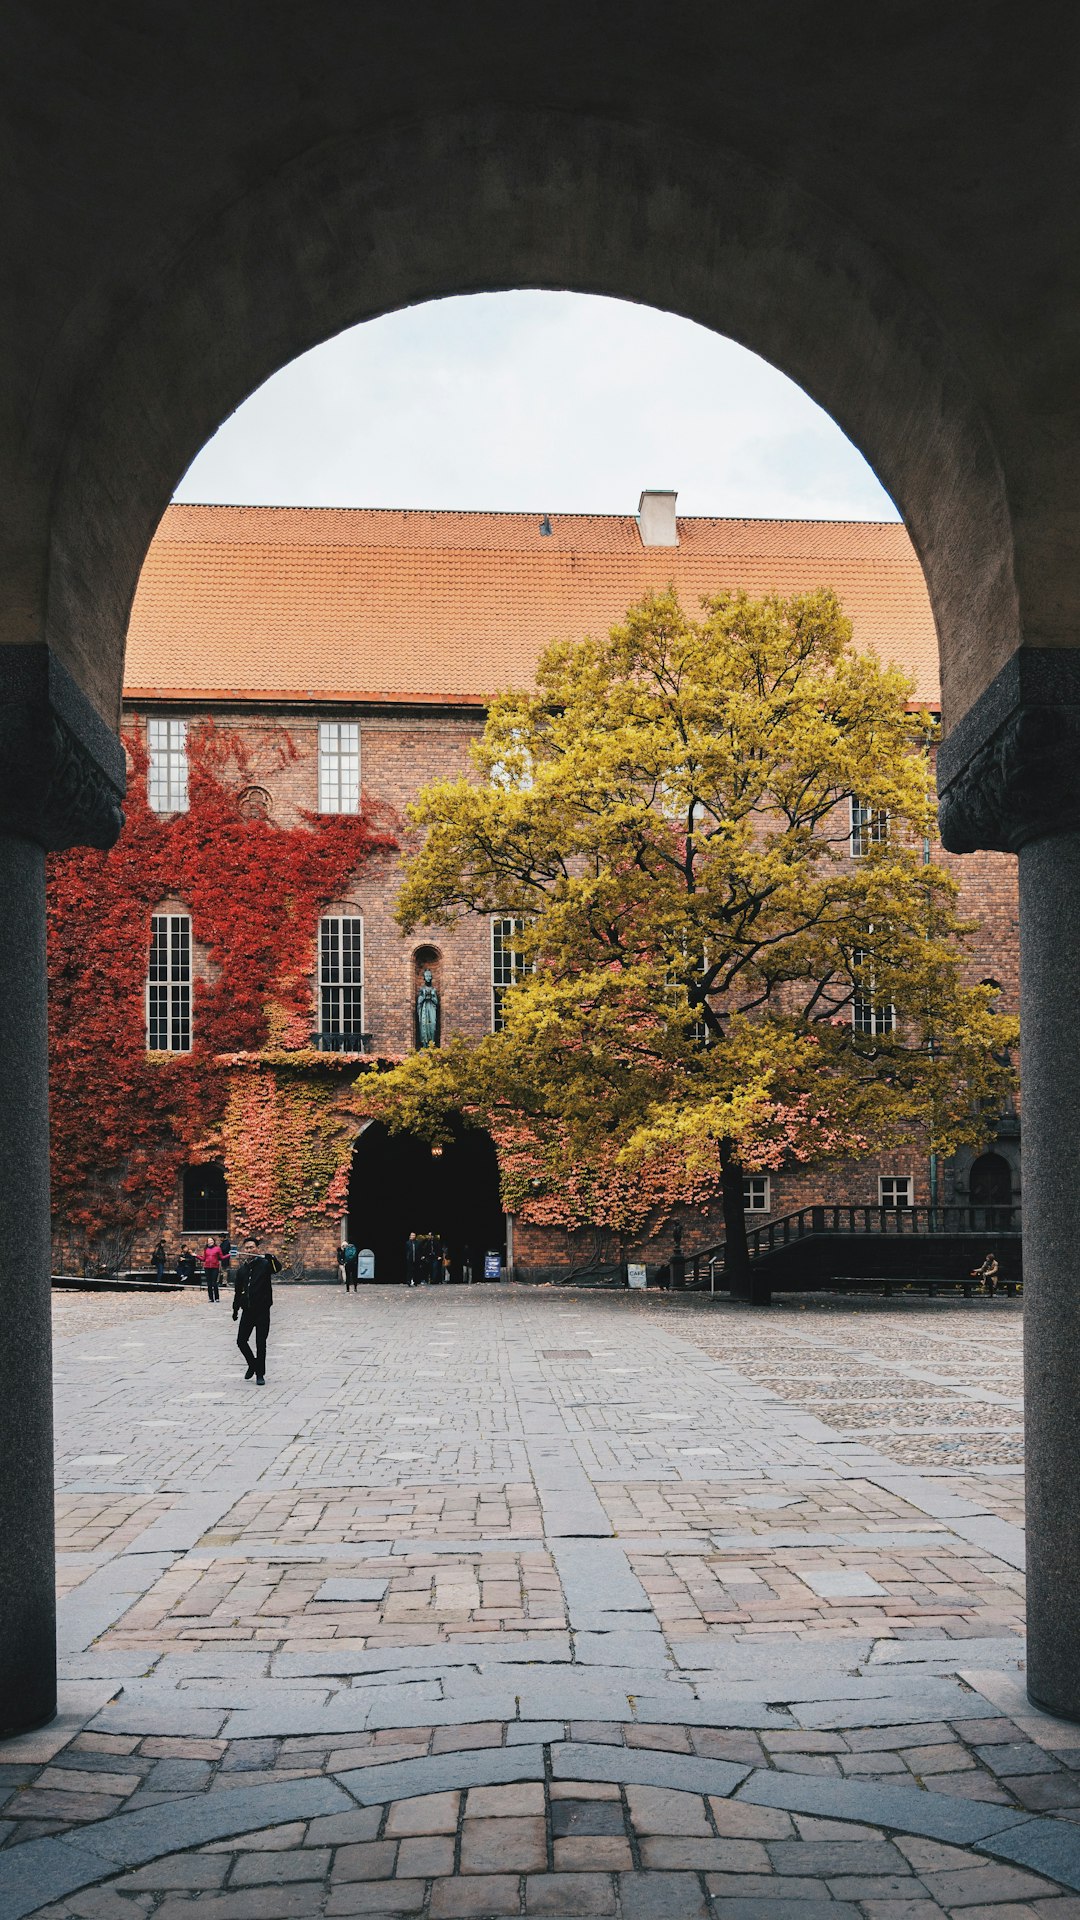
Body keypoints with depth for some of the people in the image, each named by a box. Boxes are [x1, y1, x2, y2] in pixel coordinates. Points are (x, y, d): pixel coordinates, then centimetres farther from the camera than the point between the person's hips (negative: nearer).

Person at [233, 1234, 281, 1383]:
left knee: (260, 1343, -1)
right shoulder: (241, 1269, 9)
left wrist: (270, 1256, -47)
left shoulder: (264, 1264, -6)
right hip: (247, 1311, 5)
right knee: (241, 1341, 5)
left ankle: (260, 1374, 8)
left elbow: (277, 1268, -29)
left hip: (262, 1311, -5)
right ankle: (253, 1364, 29)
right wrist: (235, 1309, 20)